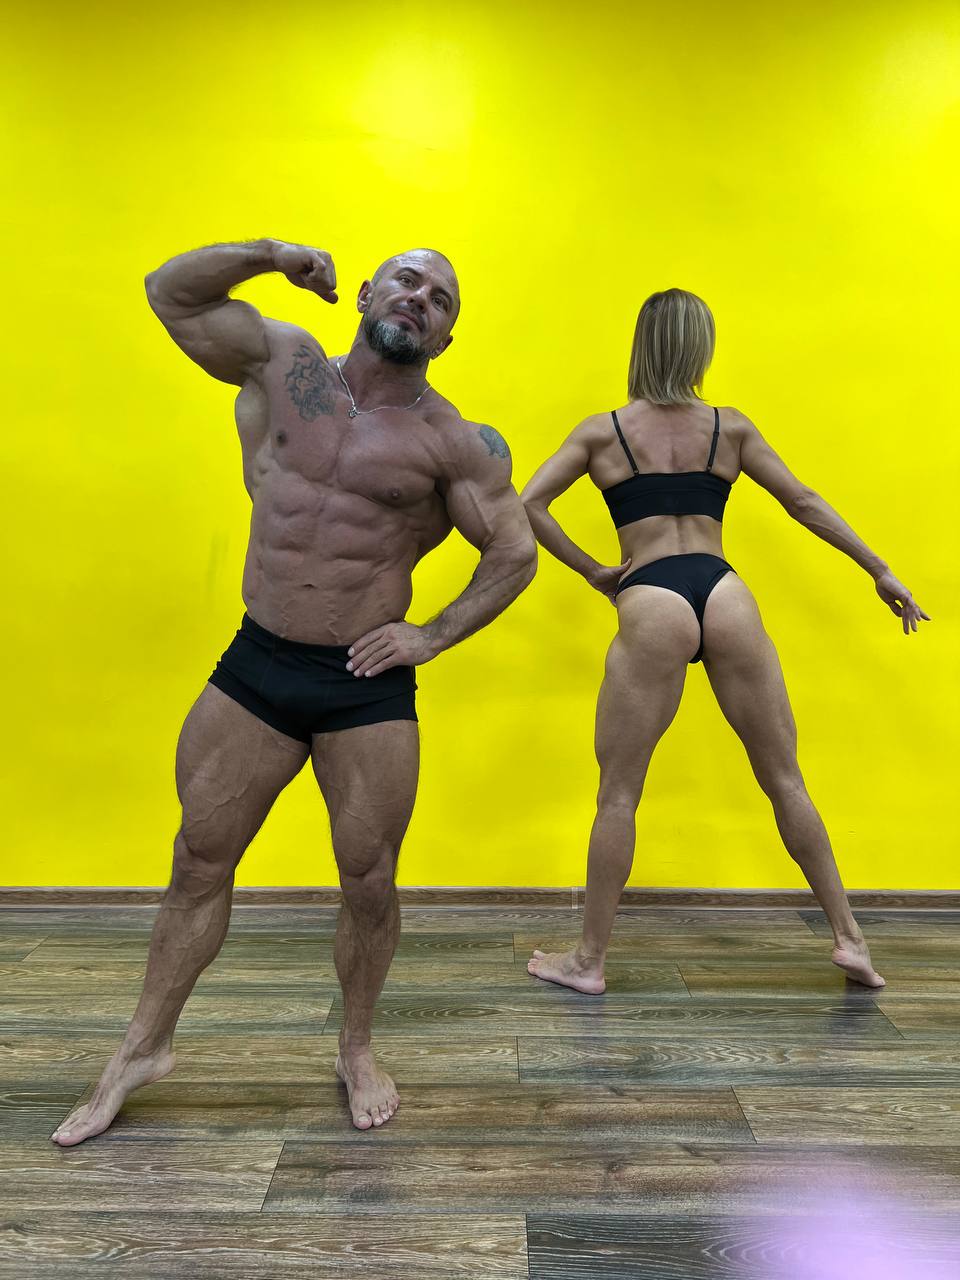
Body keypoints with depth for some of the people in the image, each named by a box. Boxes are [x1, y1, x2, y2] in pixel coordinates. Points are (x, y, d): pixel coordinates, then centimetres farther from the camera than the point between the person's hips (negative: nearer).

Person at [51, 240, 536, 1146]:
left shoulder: (452, 442, -3)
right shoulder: (284, 363, 5)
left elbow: (515, 555, 1)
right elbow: (168, 291, 13)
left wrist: (433, 636, -7)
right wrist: (270, 252, 0)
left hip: (368, 688, -2)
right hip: (254, 665, 3)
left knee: (370, 883, 6)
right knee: (199, 861, 11)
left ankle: (356, 1050, 32)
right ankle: (145, 1046, 31)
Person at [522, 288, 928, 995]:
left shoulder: (601, 430, 9)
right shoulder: (731, 427, 14)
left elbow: (528, 504, 2)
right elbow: (805, 503, 18)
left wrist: (592, 572, 7)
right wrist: (881, 571, 25)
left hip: (651, 605, -2)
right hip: (725, 597, 2)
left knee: (618, 794, 5)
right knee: (785, 780, 13)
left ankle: (588, 960, 15)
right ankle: (849, 938, 24)